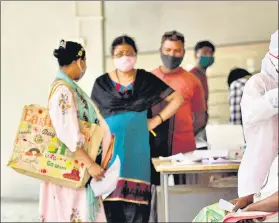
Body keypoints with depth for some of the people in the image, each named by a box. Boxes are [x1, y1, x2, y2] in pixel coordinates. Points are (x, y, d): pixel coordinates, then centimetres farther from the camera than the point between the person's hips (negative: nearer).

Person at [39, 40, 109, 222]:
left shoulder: (68, 86, 10)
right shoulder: (63, 90, -19)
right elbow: (69, 133, -27)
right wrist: (90, 164, -26)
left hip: (77, 163, 10)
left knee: (79, 207, 13)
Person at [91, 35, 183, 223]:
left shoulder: (146, 79, 5)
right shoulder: (102, 83, 7)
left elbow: (177, 99, 6)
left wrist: (156, 120, 0)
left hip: (137, 144, 0)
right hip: (111, 146, 0)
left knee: (136, 197, -4)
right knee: (112, 193, -4)